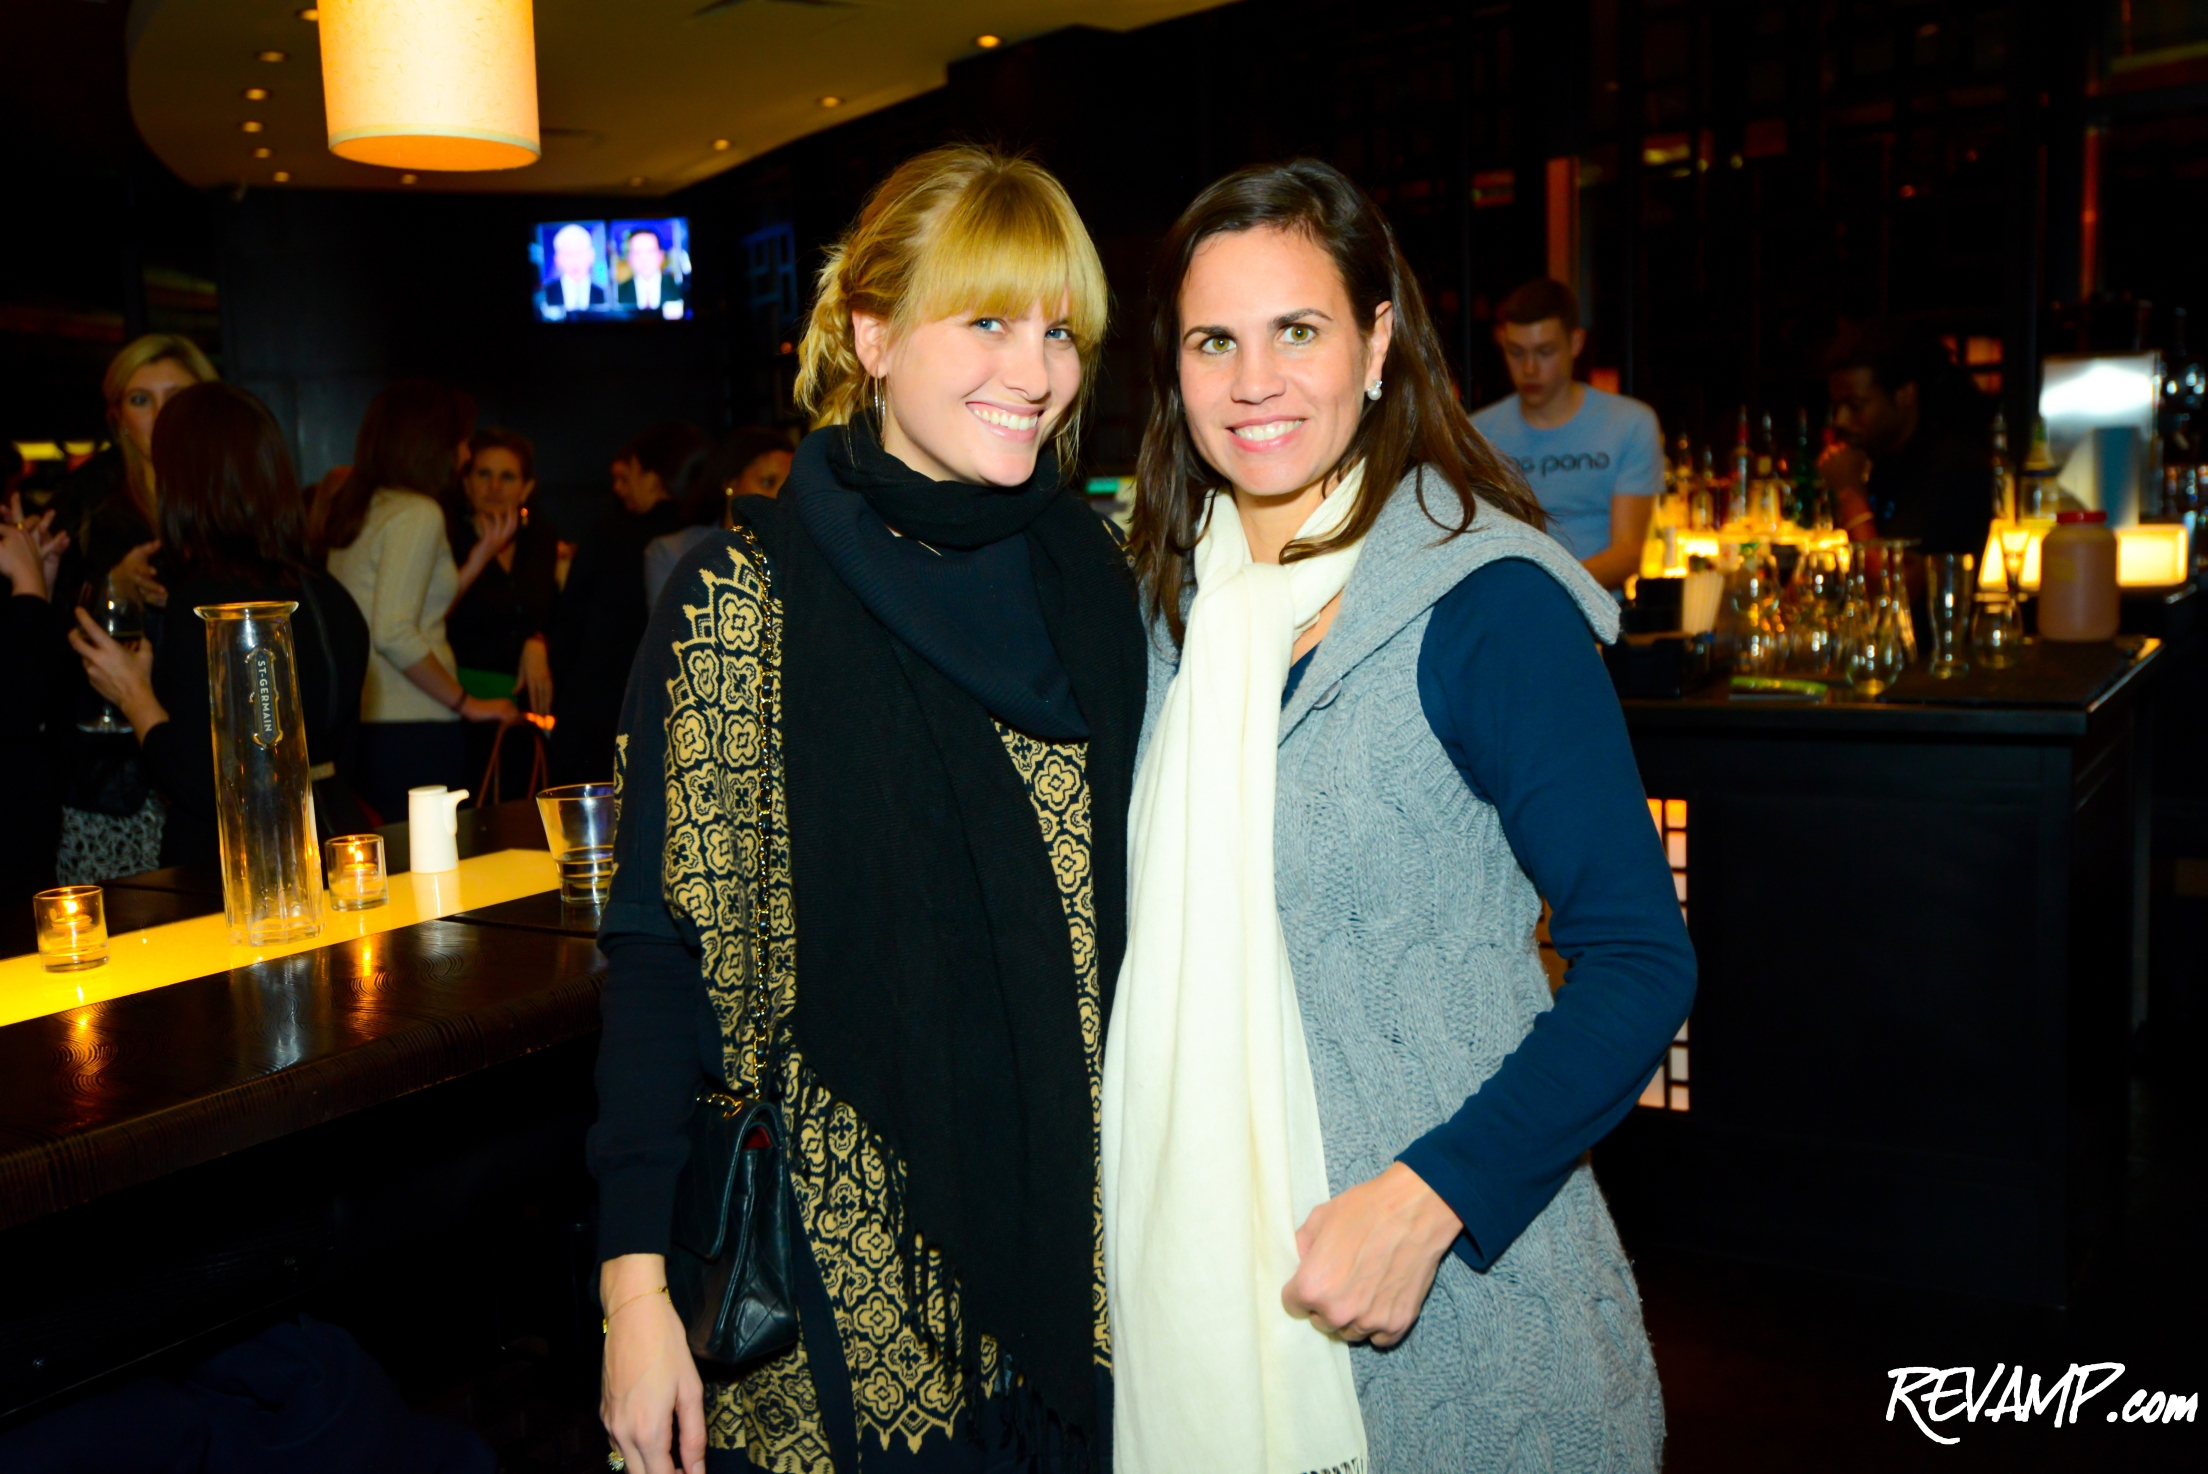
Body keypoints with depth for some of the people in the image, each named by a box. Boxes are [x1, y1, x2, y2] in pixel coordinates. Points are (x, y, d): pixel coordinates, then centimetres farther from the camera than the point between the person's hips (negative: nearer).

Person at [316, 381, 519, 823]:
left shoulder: (357, 509, 16)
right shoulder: (418, 513, -11)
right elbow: (394, 634, -19)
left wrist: (481, 555, 25)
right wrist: (466, 702, -10)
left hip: (362, 721, 9)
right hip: (413, 730, -9)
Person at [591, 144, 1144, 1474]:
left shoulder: (1095, 576, 2)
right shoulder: (750, 597, -12)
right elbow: (662, 947, -12)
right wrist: (637, 1286, -14)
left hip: (1086, 1226, 5)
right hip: (856, 1257, -4)